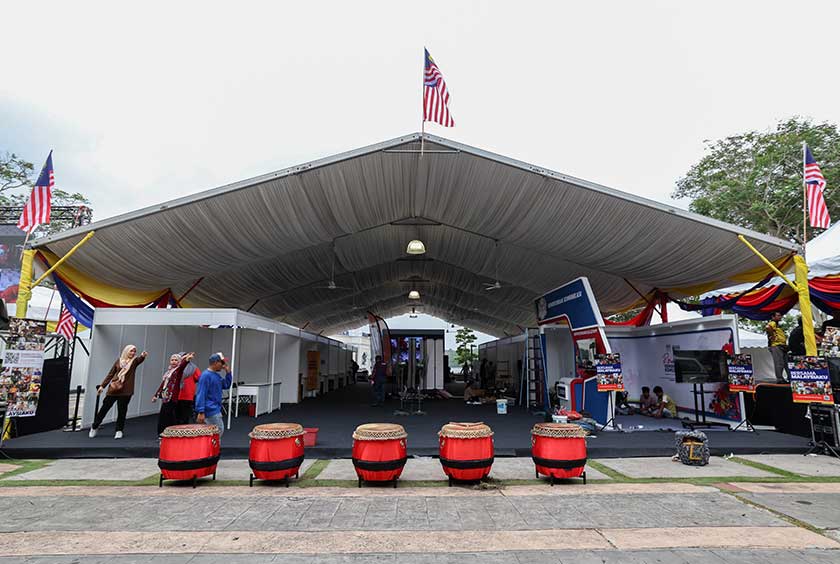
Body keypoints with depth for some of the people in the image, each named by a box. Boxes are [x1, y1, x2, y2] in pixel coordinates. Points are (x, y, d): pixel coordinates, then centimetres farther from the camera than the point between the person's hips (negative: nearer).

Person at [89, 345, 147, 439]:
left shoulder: (134, 361, 4)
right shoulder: (119, 360, 8)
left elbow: (140, 359, -21)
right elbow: (111, 374, 12)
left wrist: (143, 356, -44)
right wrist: (102, 385, 9)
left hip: (125, 391, -1)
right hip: (113, 389, 1)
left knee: (122, 411, 1)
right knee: (104, 408, 7)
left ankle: (119, 430, 13)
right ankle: (94, 427, 25)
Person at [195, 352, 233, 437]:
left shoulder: (217, 375, 11)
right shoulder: (206, 375, -16)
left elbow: (227, 385, 17)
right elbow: (201, 394, -20)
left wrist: (227, 372, 6)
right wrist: (201, 412, -24)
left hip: (216, 409, 9)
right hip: (211, 410, -9)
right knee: (219, 431, -5)